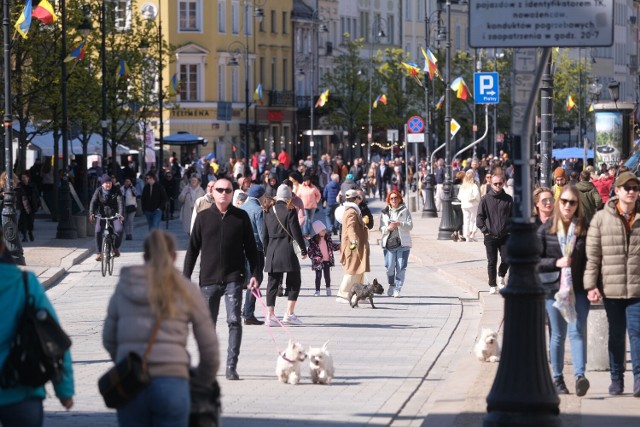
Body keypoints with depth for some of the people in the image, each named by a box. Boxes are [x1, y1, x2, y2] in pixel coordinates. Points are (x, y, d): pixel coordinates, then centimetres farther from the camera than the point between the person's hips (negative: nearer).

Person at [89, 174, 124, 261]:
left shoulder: (116, 192, -5)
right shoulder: (98, 191, -2)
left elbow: (120, 202, -17)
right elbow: (93, 202, -12)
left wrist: (121, 214, -35)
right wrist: (91, 213, -30)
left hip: (114, 215, -1)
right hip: (102, 214, 1)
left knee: (119, 230, -24)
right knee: (98, 231, -21)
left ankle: (116, 247, 3)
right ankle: (99, 253, -10)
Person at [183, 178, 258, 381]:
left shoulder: (241, 217, 3)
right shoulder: (203, 217, 4)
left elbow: (250, 247, 8)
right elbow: (192, 249, 7)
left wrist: (254, 273, 1)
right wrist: (186, 278, 3)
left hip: (233, 278, -1)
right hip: (208, 280, 1)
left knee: (234, 321, -10)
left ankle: (231, 367, -7)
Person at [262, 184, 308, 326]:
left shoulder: (269, 211, 10)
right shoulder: (290, 210, -6)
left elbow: (265, 233, 13)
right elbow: (296, 231, -9)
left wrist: (266, 252, 19)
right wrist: (303, 249, -1)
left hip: (271, 251, 5)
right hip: (286, 250, -5)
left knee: (273, 282, 7)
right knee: (294, 281, 5)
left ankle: (270, 314, 3)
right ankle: (289, 313, -2)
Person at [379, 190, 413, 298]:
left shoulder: (405, 211, 6)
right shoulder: (384, 212, 11)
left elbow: (410, 226, -1)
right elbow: (381, 228, 8)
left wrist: (399, 224, -18)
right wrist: (388, 228, -15)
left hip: (403, 243, -1)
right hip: (389, 243, 1)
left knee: (401, 268, -4)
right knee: (389, 267, -5)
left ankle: (397, 289, 3)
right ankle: (391, 285, 19)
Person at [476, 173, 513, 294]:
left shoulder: (508, 199, 3)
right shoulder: (485, 199, -2)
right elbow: (479, 217, 1)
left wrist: (510, 229, 0)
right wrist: (485, 230, -7)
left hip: (505, 236, 1)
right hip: (490, 236, -1)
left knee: (506, 260, -6)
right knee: (492, 262, 4)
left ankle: (501, 276, 24)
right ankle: (492, 285, 16)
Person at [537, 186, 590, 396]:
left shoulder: (585, 229, 3)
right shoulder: (546, 229, 3)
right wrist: (556, 263, -13)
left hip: (579, 289, -1)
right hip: (554, 289, 1)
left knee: (577, 332, -12)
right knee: (557, 335, 8)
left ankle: (580, 376, -21)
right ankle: (557, 379, 16)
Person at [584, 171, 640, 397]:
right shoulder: (601, 219, 1)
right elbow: (592, 255, 1)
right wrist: (591, 285, -5)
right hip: (611, 289, 0)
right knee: (616, 334, 10)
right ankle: (617, 379, 19)